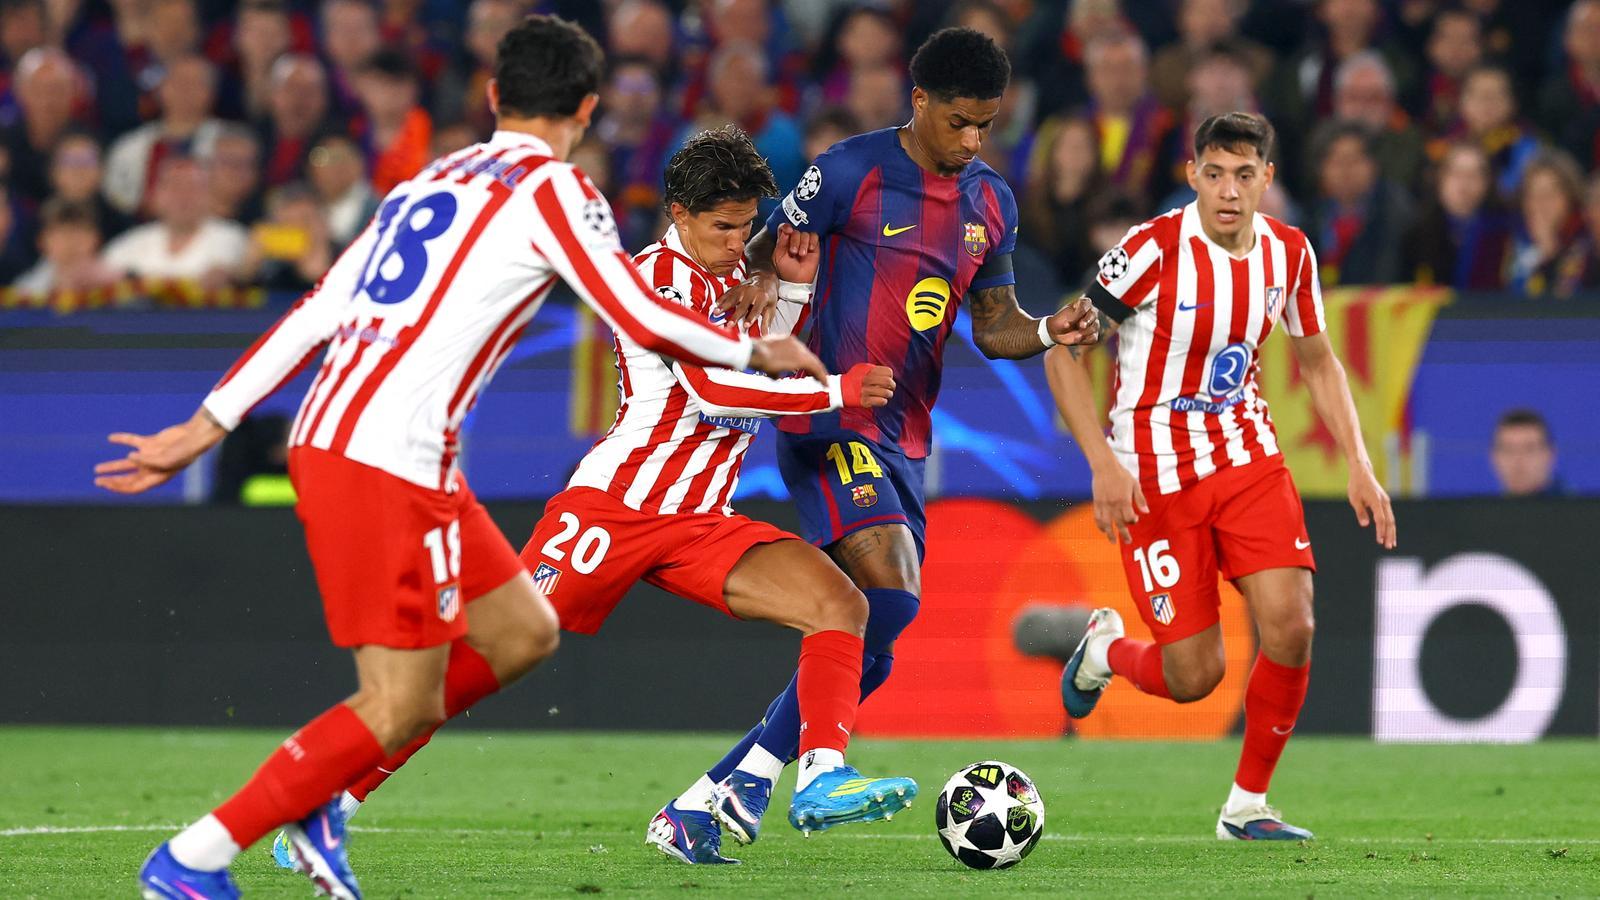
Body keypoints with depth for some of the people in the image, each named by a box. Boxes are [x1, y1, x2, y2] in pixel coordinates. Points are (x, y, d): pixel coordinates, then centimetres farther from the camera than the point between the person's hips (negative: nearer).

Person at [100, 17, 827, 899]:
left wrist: (205, 427, 18)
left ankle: (317, 791, 12)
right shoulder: (553, 190, -2)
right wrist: (758, 353, 10)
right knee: (402, 704, -5)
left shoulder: (430, 181, 20)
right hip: (388, 461, -9)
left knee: (521, 634, 15)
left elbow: (317, 310, 18)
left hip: (326, 440, 9)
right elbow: (642, 319, -7)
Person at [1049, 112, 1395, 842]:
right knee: (1194, 677, -7)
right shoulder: (1154, 249, -18)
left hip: (1246, 457, 4)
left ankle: (1247, 805, 5)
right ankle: (1105, 651, 30)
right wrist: (1103, 463, -21)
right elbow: (1062, 349, -13)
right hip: (1154, 476, -4)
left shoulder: (1288, 253, -1)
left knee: (1291, 628, -15)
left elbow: (1317, 360, 15)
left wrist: (1359, 466, 6)